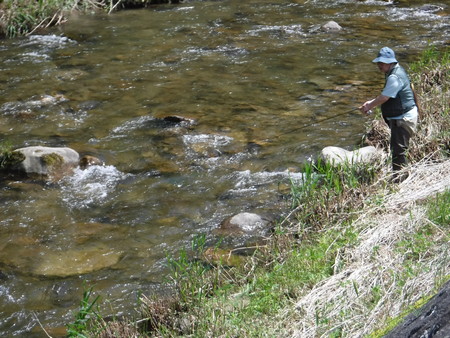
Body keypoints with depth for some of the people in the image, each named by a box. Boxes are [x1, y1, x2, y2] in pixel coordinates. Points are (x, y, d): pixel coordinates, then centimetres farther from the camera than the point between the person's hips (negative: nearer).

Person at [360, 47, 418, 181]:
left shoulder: (395, 77, -22)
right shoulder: (396, 71, 12)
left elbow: (384, 98, -20)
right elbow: (387, 95, 20)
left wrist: (369, 106, -5)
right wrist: (372, 102, 11)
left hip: (403, 118, -11)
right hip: (398, 118, 11)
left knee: (398, 150, -9)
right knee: (397, 150, 20)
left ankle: (399, 180, -5)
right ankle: (404, 177, 31)